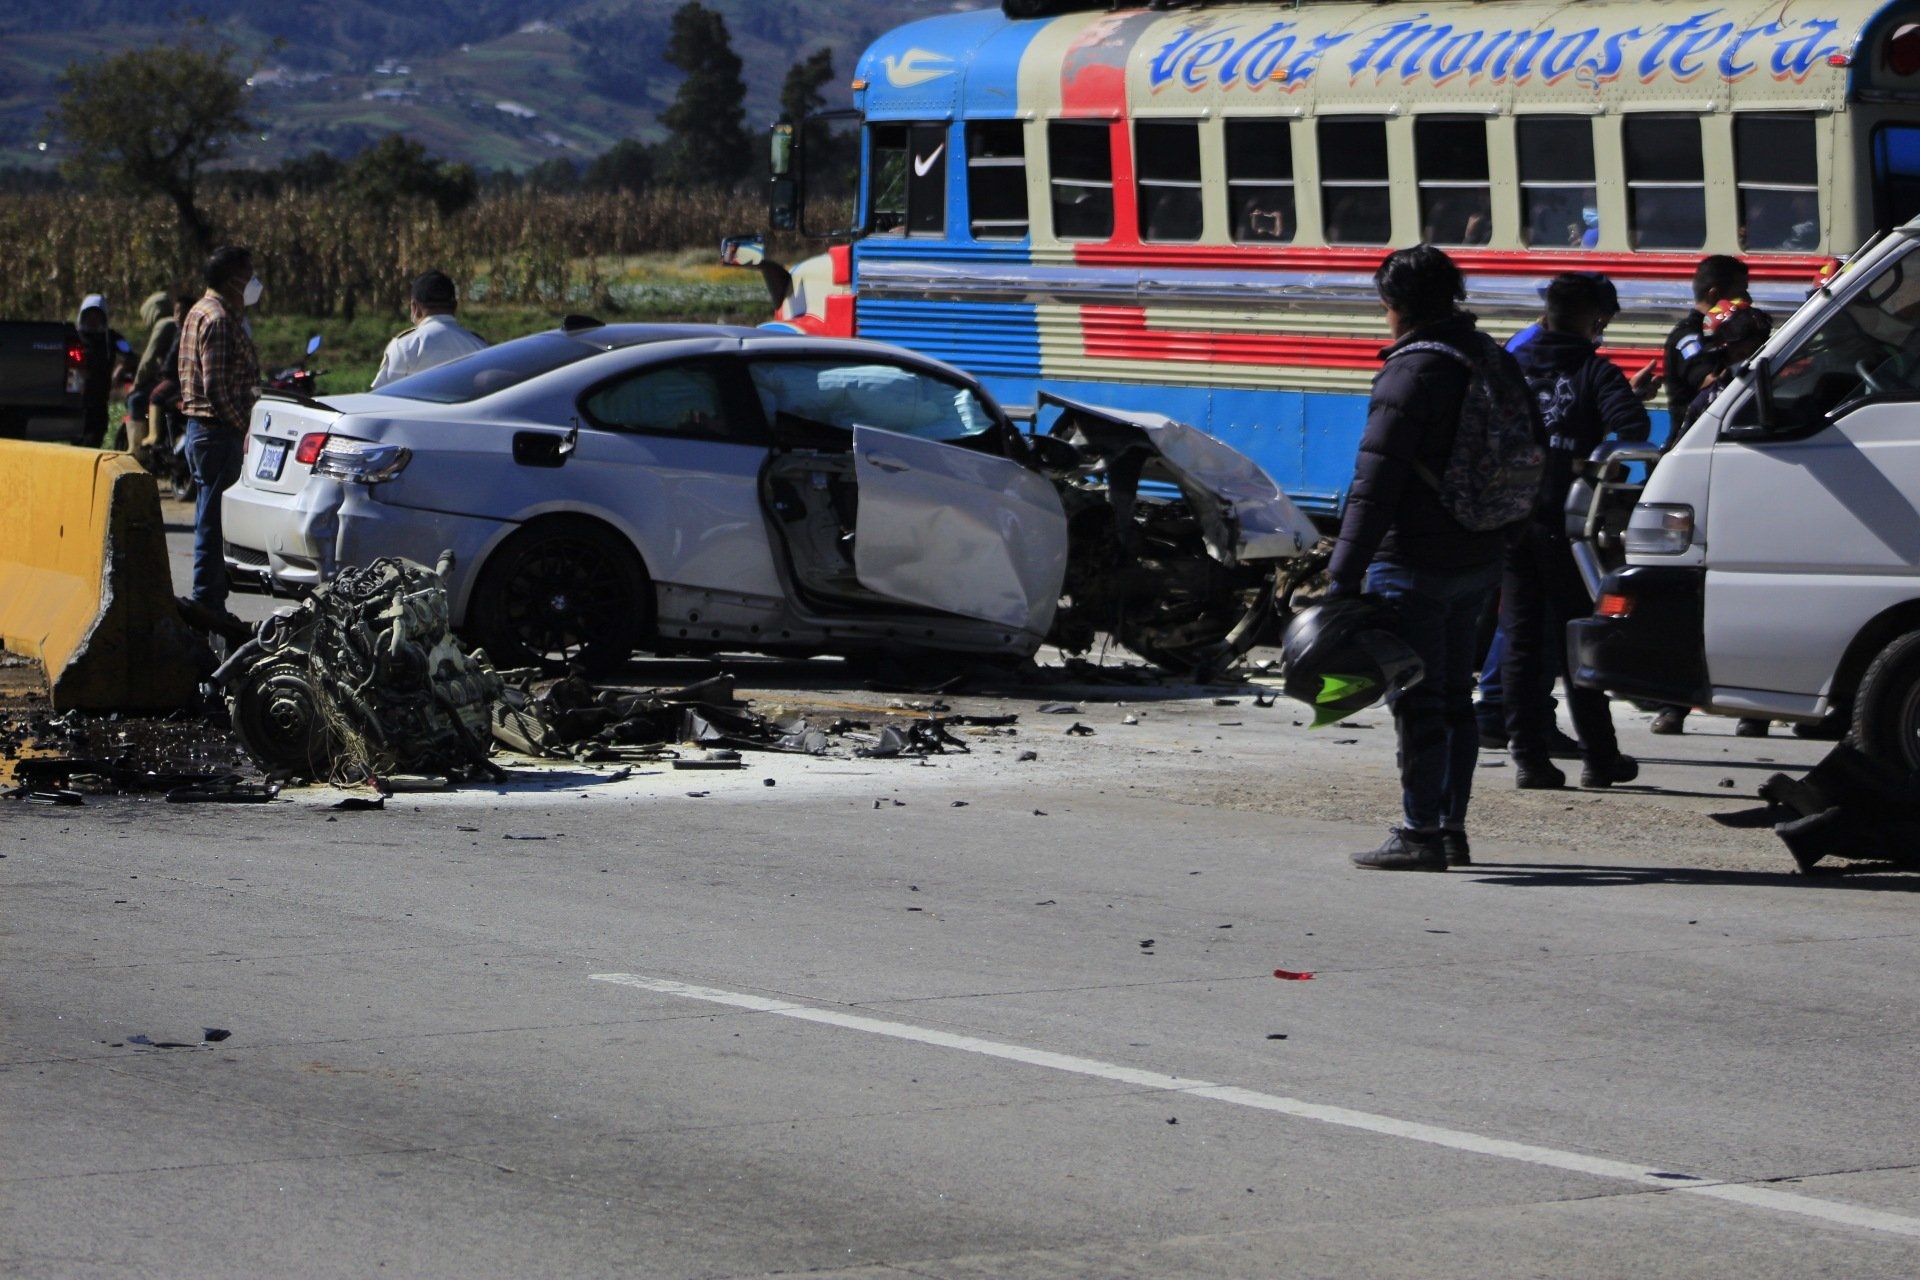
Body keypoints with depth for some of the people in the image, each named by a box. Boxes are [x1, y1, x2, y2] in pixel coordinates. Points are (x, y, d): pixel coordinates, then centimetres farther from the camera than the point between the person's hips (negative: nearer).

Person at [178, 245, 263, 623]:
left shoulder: (202, 312, 18)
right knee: (214, 520, -8)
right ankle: (207, 603, -7)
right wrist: (242, 426, -15)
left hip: (202, 428, 11)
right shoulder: (218, 319, -16)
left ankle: (211, 602, 19)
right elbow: (216, 387, -22)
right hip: (218, 432, -11)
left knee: (211, 520, 14)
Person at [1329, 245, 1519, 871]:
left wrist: (1345, 572, -20)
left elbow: (1376, 480, -20)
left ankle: (1421, 833, -2)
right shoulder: (1492, 360, 10)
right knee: (1455, 694, 14)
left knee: (1417, 697, -4)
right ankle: (1451, 827, 18)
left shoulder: (1412, 371, -17)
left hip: (1415, 563, -8)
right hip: (1478, 560, 8)